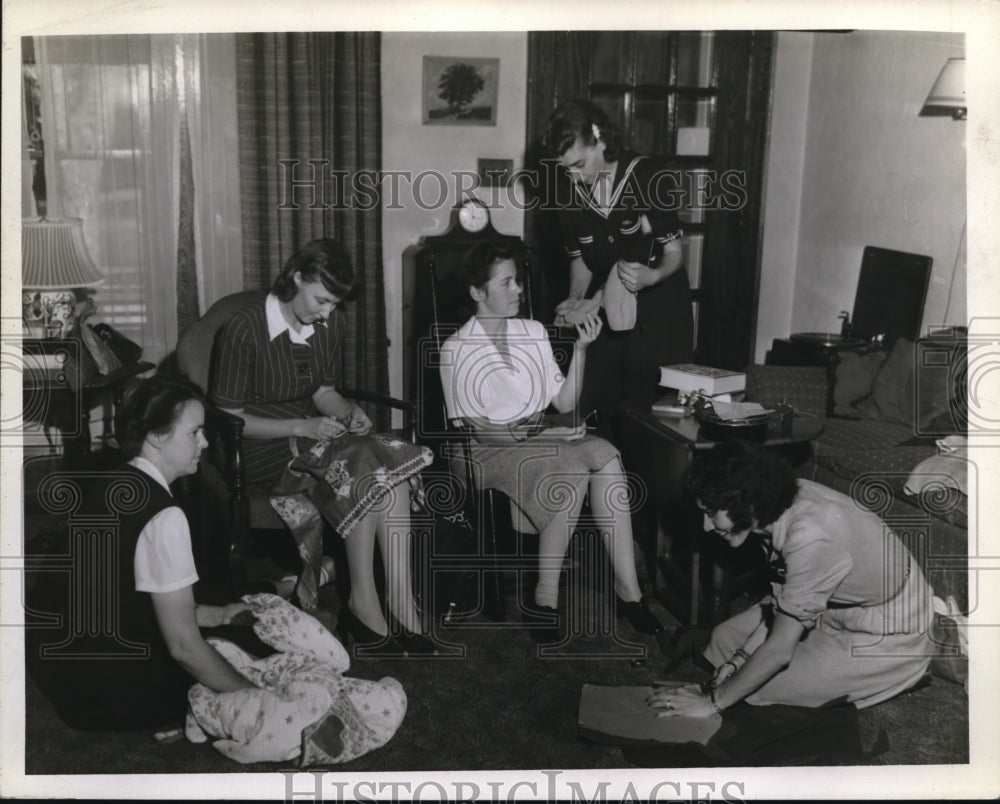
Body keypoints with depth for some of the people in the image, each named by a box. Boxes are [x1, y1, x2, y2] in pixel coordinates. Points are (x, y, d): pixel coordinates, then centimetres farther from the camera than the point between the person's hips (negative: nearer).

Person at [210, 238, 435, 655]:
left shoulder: (329, 325, 4)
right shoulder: (243, 330, -15)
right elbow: (228, 418, -12)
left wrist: (350, 411, -6)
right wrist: (302, 427, -22)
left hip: (312, 433, 6)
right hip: (262, 449, -6)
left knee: (393, 468, -24)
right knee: (365, 469, -29)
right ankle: (377, 608, -21)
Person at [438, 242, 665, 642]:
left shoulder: (533, 332, 11)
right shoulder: (456, 350, -4)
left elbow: (565, 403, 8)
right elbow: (466, 426, -8)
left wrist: (580, 349, -4)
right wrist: (511, 431, -23)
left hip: (539, 439, 5)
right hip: (491, 450, -5)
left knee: (605, 452, -27)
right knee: (573, 469, -33)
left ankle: (627, 590, -26)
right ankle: (545, 599, -25)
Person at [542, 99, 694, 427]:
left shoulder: (647, 177, -15)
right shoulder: (571, 194, -2)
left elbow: (674, 253, -11)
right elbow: (580, 260, 8)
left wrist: (651, 276, -31)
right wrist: (575, 300, -10)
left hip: (658, 311, -4)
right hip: (607, 311, 4)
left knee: (652, 406, -4)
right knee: (598, 406, 1)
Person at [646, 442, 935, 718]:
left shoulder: (810, 538, -36)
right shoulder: (790, 499, -12)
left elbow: (779, 650, -28)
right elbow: (783, 598, 3)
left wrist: (711, 702, -18)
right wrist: (741, 657, -4)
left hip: (889, 638, -8)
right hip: (841, 607, 8)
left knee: (759, 689, -13)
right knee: (725, 638, 1)